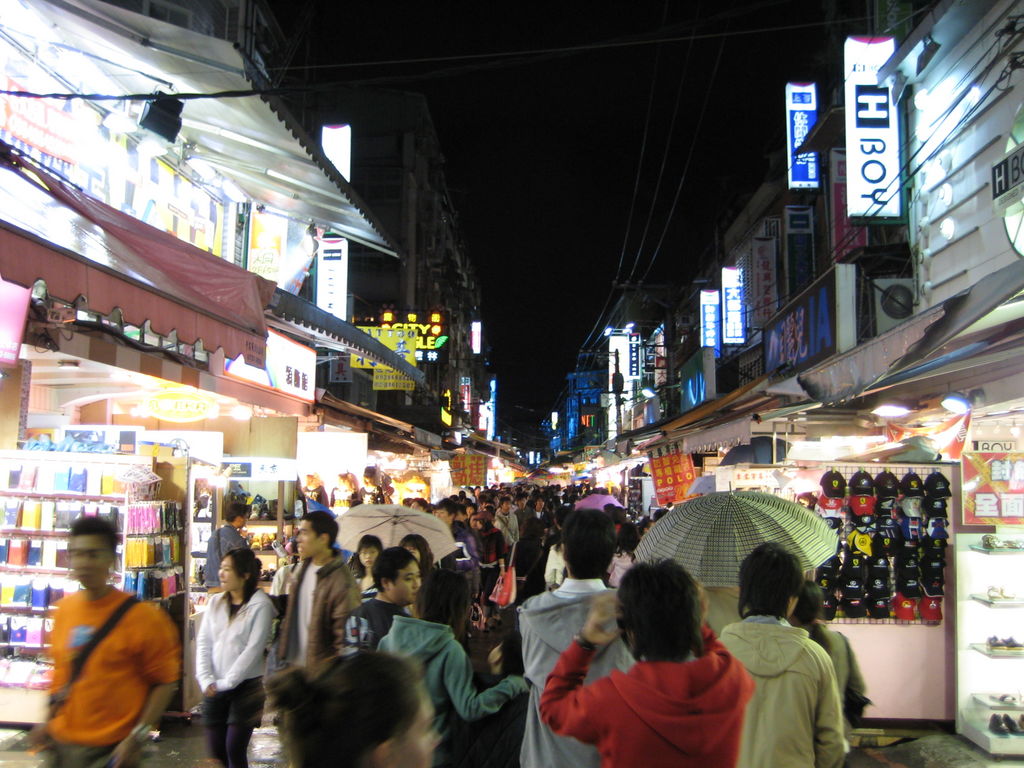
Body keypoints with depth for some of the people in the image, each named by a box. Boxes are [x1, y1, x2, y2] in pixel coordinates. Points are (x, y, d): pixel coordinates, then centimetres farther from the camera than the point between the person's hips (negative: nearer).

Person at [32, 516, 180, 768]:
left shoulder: (141, 617, -15)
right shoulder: (64, 608, 4)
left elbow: (165, 682, -12)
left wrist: (137, 737, -17)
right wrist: (49, 721, 12)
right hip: (62, 744, 6)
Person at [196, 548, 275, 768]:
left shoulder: (260, 605, -9)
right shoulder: (215, 603, 8)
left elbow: (253, 650, -13)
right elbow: (203, 643, 5)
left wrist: (226, 682, -13)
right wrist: (206, 680, -7)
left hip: (245, 686, -5)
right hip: (214, 689, 5)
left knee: (234, 750, -4)